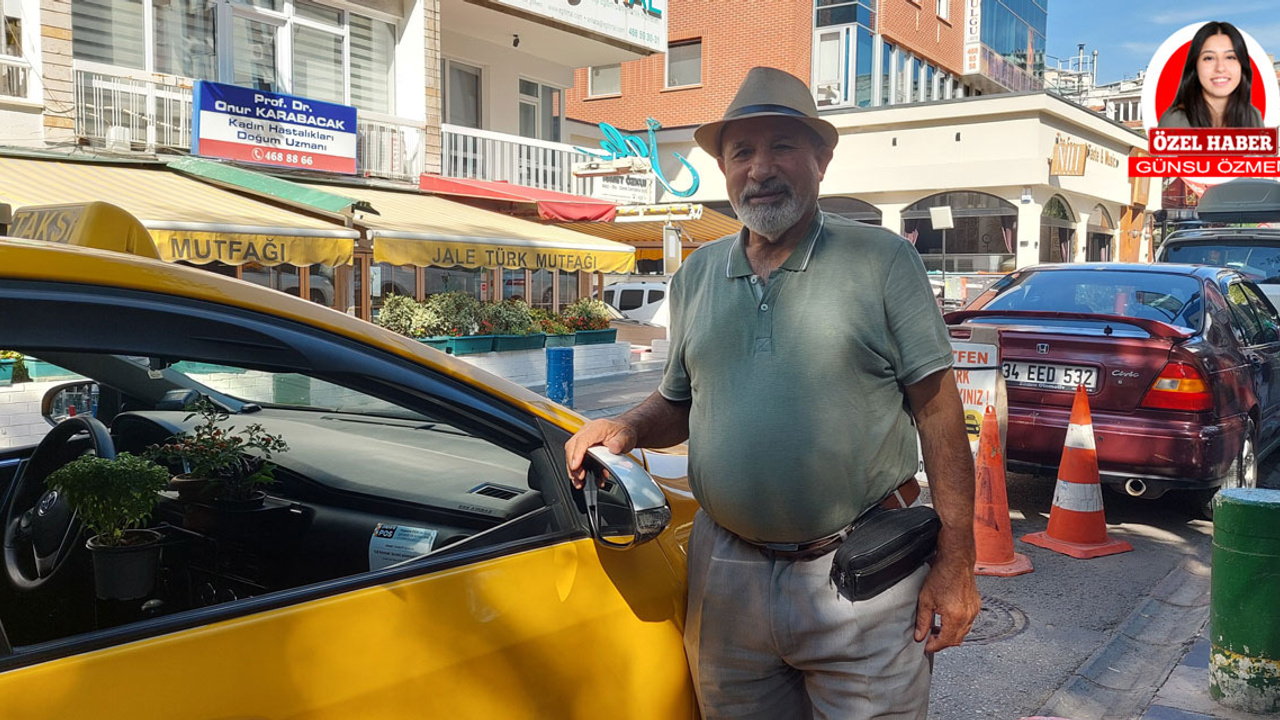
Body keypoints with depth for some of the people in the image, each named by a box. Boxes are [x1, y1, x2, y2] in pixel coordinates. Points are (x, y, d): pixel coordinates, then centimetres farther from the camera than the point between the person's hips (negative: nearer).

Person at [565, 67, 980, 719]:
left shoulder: (882, 260, -3)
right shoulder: (696, 275, 10)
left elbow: (938, 413, -6)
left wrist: (955, 564, -10)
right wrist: (625, 428, -4)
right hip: (727, 574, 4)